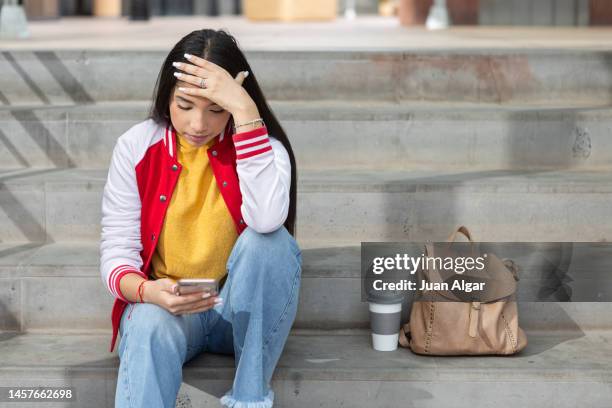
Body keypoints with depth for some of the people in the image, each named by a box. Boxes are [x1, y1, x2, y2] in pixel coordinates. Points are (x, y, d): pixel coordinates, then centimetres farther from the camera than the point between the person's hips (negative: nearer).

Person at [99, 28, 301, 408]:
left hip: (242, 306, 1)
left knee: (269, 241, -31)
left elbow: (267, 219, -32)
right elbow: (117, 248, -7)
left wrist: (245, 110, -32)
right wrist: (148, 291, -31)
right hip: (162, 302, 0)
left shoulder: (259, 145, -10)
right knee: (150, 330, -36)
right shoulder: (136, 147, -6)